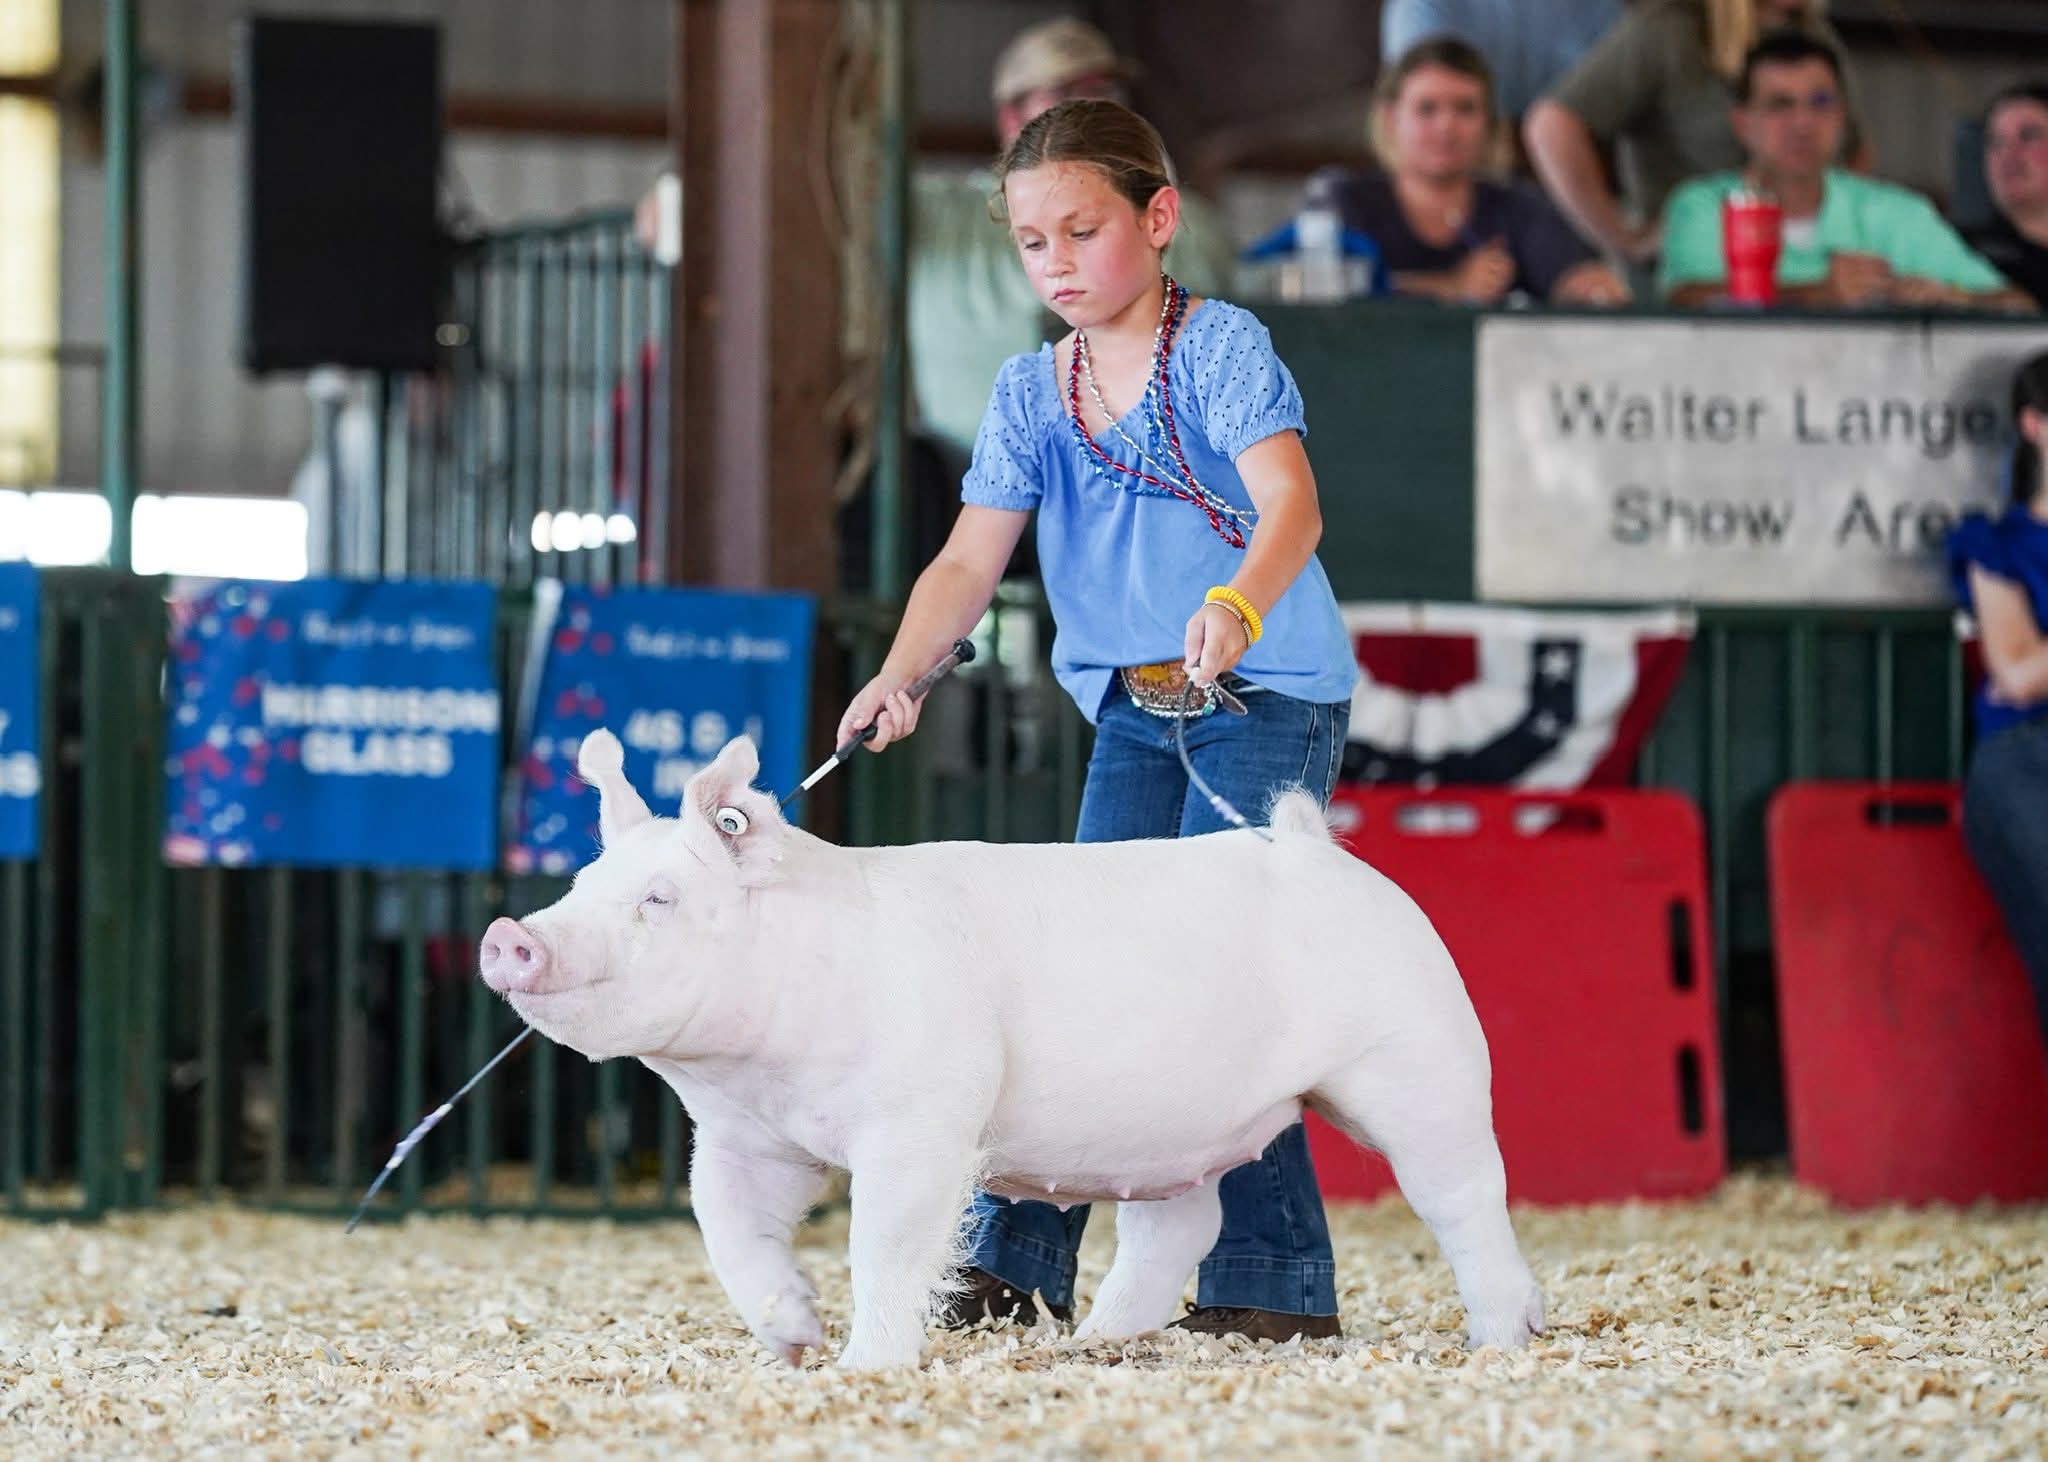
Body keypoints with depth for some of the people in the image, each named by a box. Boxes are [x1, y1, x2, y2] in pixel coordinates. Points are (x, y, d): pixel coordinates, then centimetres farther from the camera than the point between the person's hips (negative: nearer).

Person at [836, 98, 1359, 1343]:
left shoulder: (1220, 347, -10)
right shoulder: (1031, 391, 7)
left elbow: (1290, 502, -25)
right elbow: (972, 559, -1)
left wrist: (1238, 606, -46)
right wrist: (901, 676, -19)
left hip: (1269, 694, -6)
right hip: (1135, 712, 6)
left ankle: (1274, 1279, -10)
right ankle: (1014, 1260, 8)